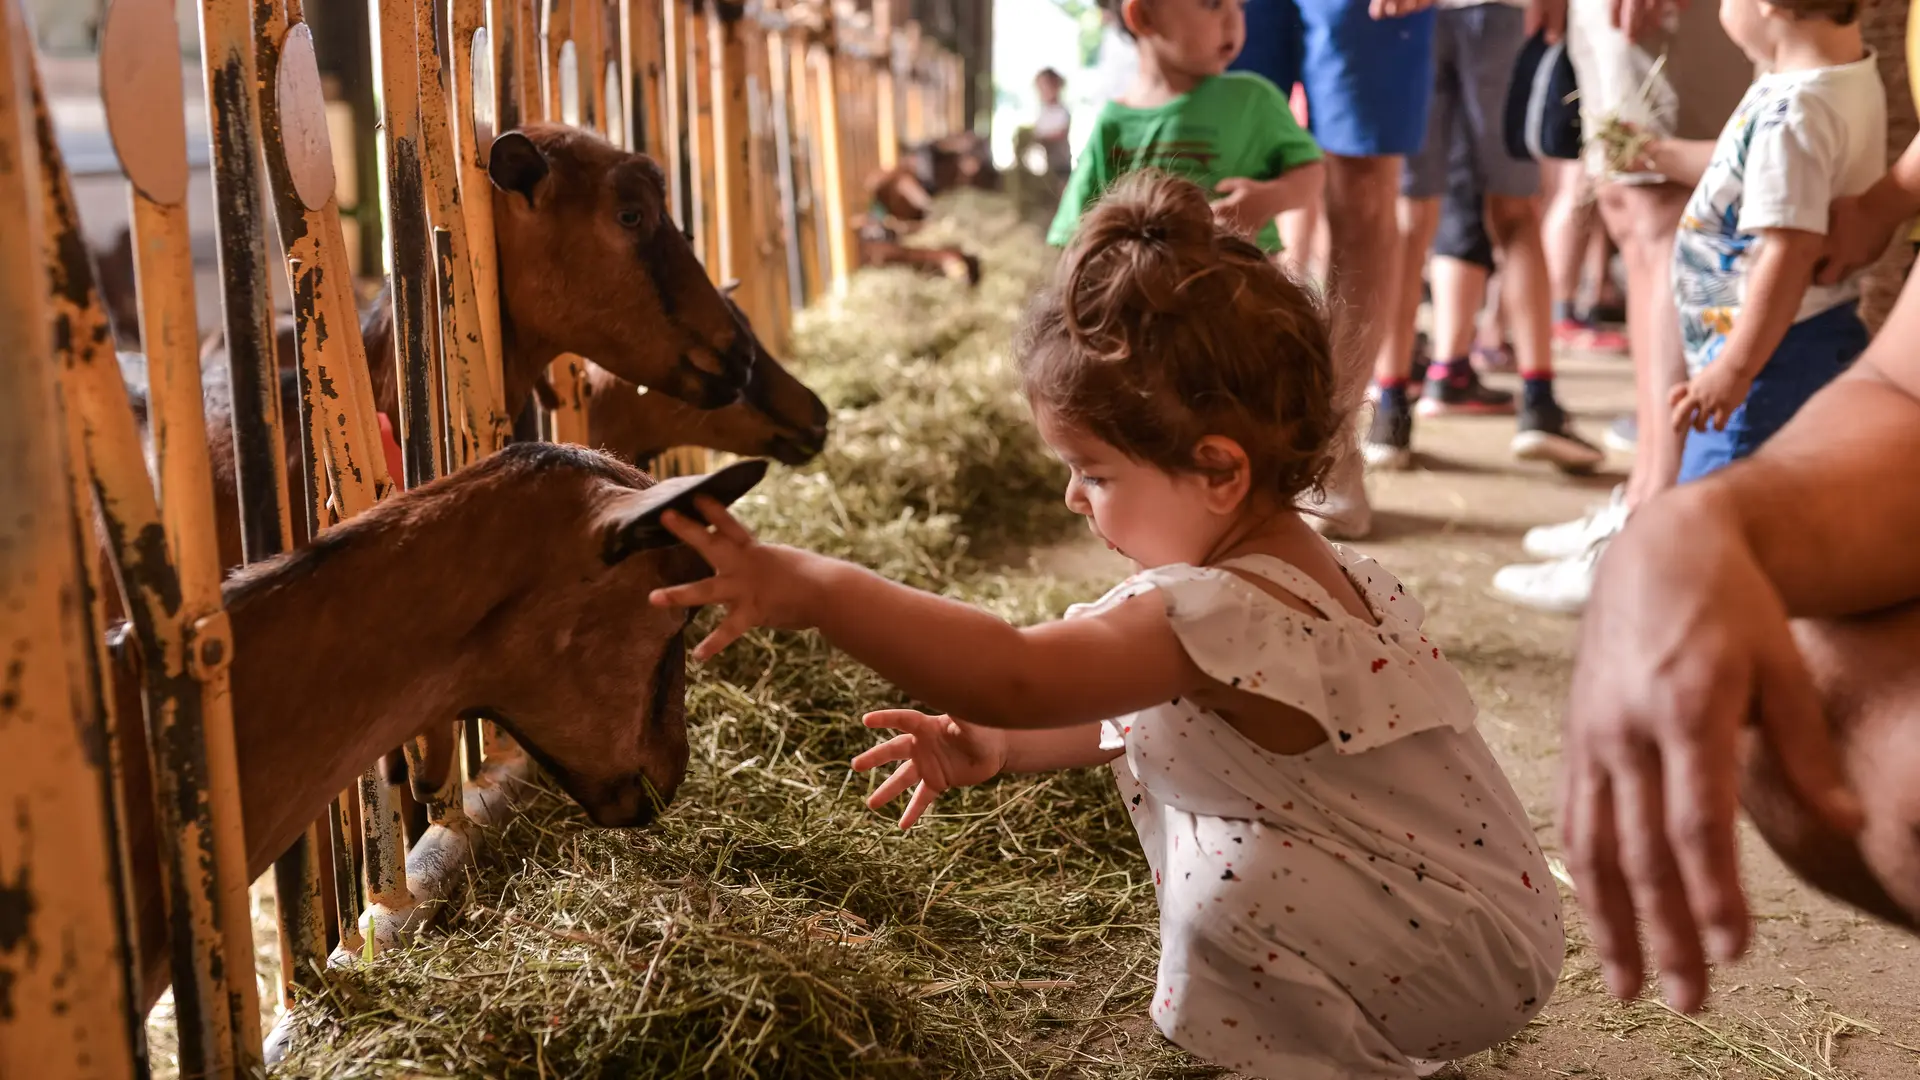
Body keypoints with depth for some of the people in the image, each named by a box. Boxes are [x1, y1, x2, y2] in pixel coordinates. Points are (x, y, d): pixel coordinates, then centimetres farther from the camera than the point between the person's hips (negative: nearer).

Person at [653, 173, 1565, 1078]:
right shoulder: (1285, 564, 0)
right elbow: (1129, 708, 8)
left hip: (1474, 961, -9)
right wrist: (1000, 749, -6)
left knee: (1233, 892, -31)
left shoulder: (1233, 612, -33)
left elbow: (1013, 675, -44)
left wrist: (811, 586, -42)